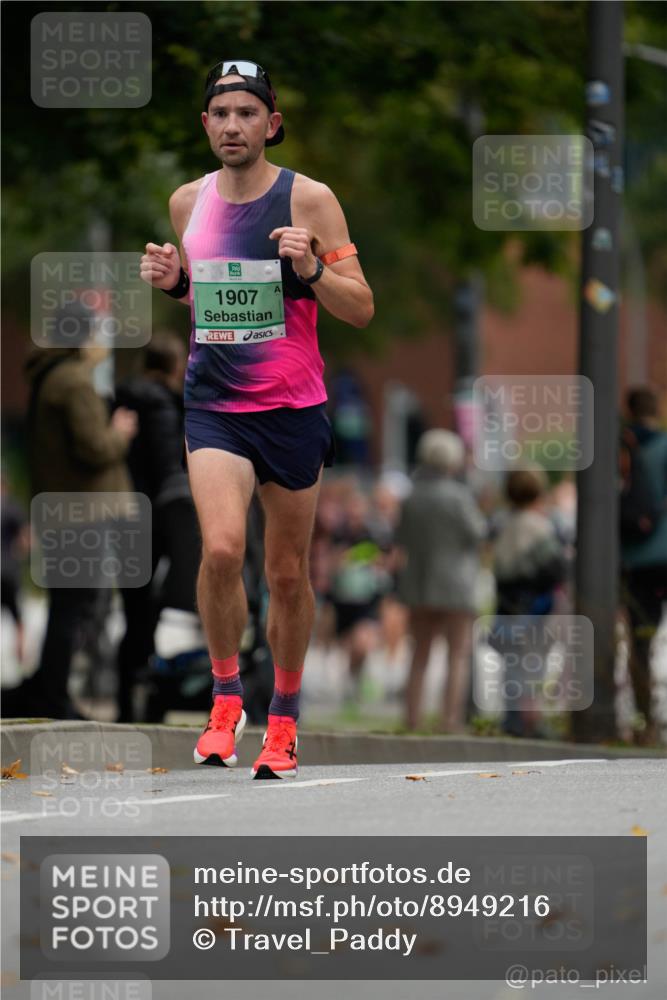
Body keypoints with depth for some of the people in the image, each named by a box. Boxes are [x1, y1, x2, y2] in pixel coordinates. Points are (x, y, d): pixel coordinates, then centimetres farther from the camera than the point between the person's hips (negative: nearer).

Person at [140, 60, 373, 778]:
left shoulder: (308, 200, -5)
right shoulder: (188, 202, 7)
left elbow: (361, 310, -4)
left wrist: (311, 268, -21)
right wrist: (171, 282, 1)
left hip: (293, 408, -2)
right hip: (213, 406, 2)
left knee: (288, 573, 8)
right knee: (221, 549, -21)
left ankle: (283, 719, 25)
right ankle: (225, 695, -1)